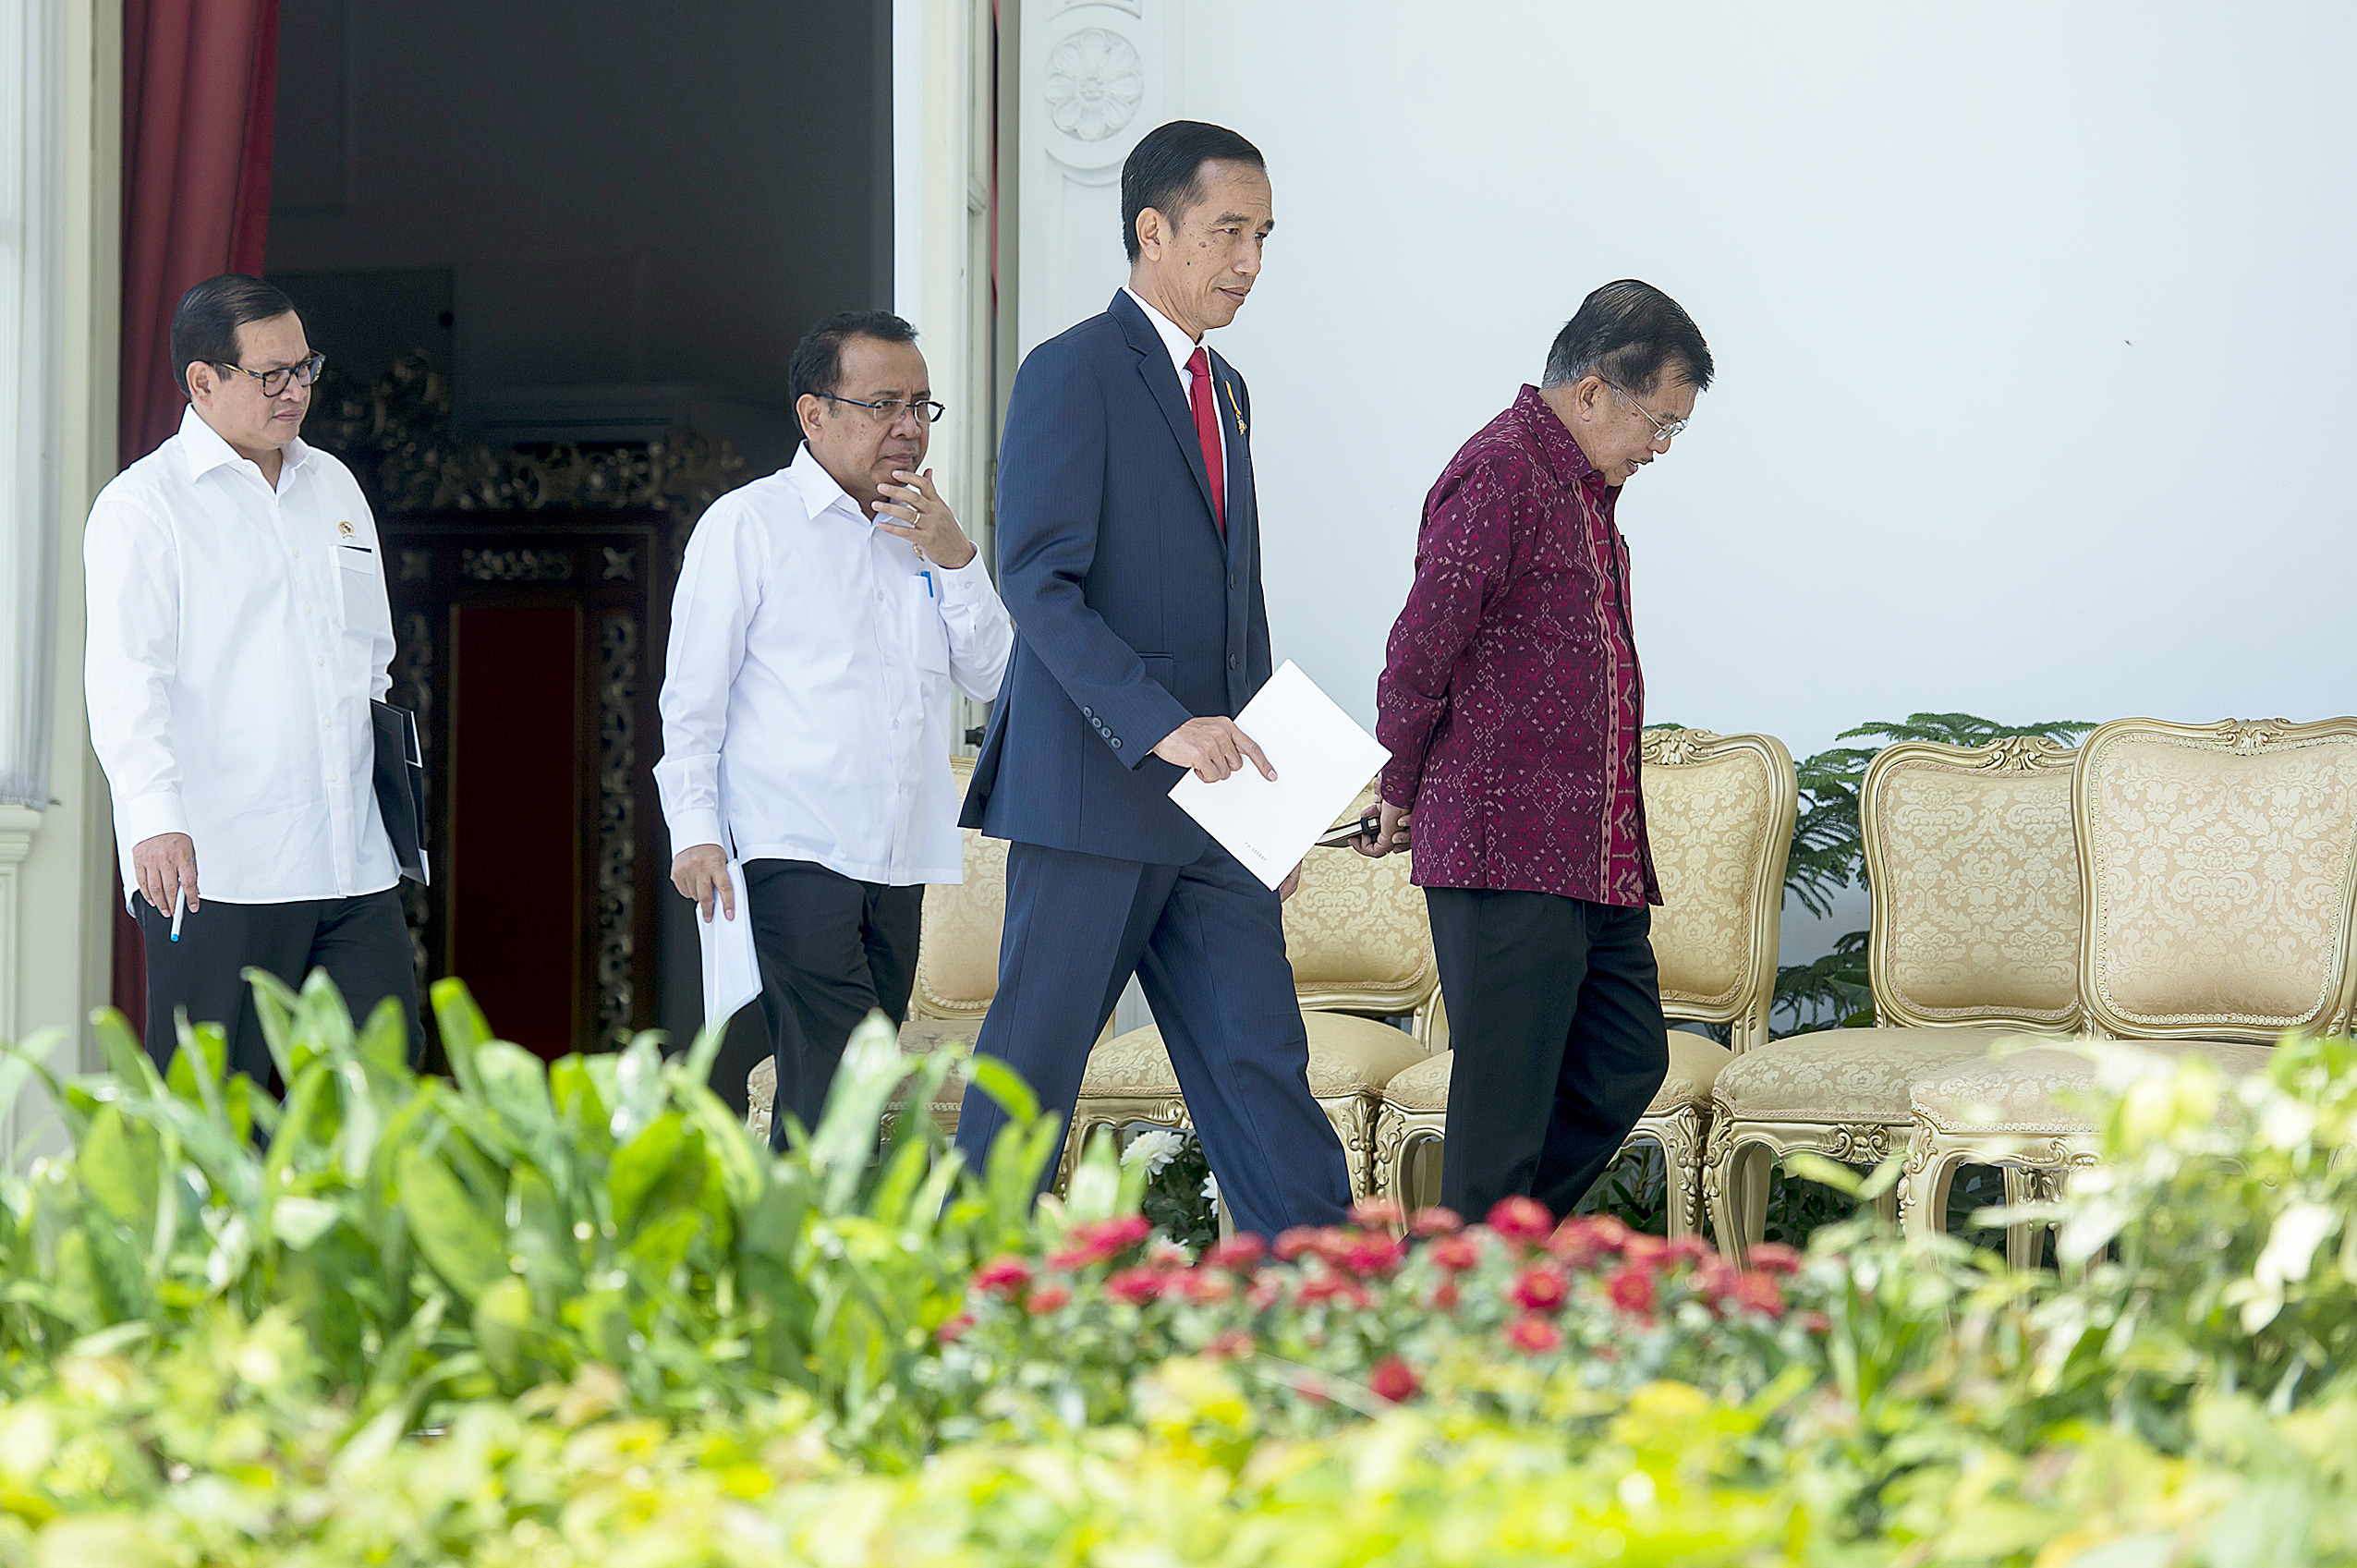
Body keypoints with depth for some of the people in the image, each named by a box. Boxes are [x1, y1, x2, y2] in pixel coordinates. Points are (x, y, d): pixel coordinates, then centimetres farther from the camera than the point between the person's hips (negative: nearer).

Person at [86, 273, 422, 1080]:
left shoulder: (333, 485, 18)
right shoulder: (142, 504, -2)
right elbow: (124, 676, -14)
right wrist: (155, 817, -27)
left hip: (354, 864, 6)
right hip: (214, 871, -6)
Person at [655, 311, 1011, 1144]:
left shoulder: (924, 535, 18)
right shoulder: (747, 525, 1)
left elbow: (994, 679, 12)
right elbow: (693, 693, 0)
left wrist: (955, 561, -1)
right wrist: (696, 830, -9)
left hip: (897, 861, 6)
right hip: (791, 855, -6)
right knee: (834, 1080, -18)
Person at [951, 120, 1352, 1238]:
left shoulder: (1224, 391, 19)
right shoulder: (1072, 374, -7)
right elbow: (1038, 583, -17)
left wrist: (1269, 785, 17)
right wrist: (1161, 724, -26)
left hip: (1210, 805, 7)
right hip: (1092, 795, -7)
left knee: (1261, 1062, 4)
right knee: (1031, 1060, -1)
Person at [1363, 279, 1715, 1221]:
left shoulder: (1587, 485, 19)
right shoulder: (1498, 474, -13)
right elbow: (1418, 657, -15)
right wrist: (1401, 796, -2)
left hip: (1597, 854, 10)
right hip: (1506, 853, -9)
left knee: (1627, 1063, 11)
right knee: (1506, 1101, -5)